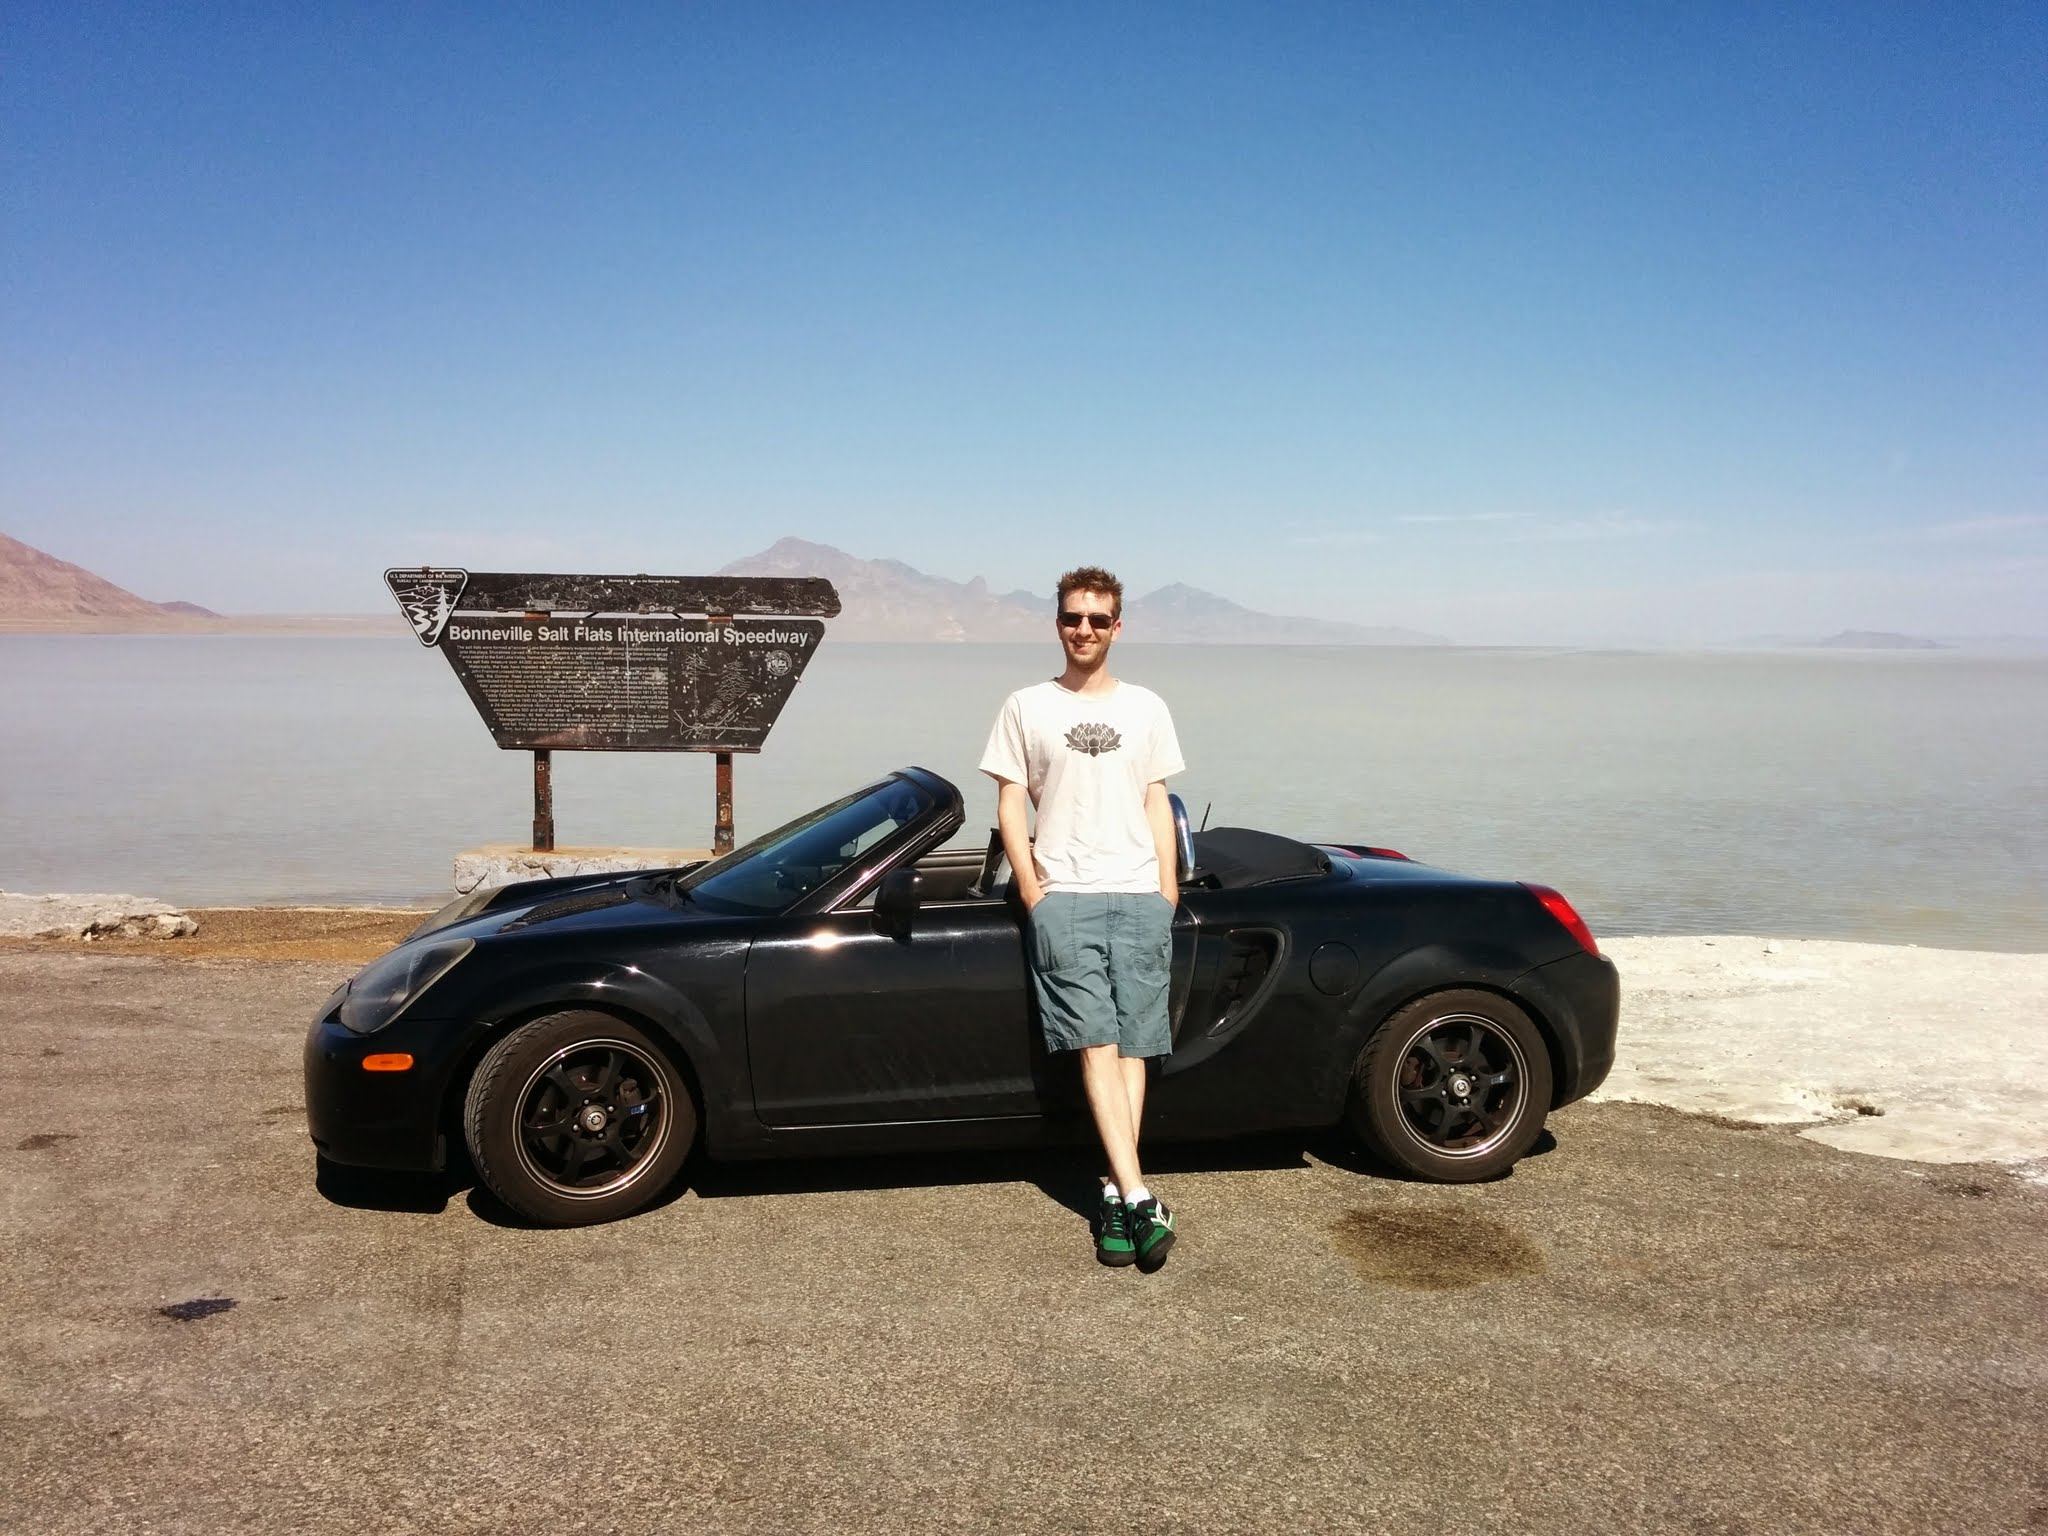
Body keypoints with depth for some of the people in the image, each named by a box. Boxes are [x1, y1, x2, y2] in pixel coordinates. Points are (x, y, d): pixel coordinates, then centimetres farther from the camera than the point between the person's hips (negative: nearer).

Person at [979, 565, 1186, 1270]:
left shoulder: (1145, 708, 14)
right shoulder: (1026, 707, 8)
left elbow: (1156, 803, 15)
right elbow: (1010, 804, 7)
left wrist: (1168, 892, 7)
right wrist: (1032, 892, -1)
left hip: (1139, 896, 2)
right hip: (1064, 897, -2)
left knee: (1132, 1046, -1)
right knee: (1097, 1044, -10)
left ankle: (1115, 1195, 4)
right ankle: (1140, 1198, -13)